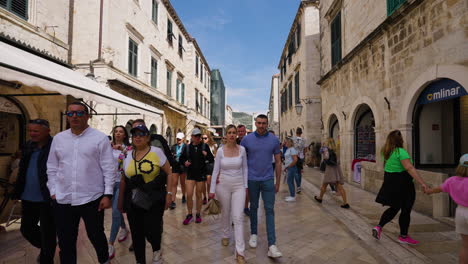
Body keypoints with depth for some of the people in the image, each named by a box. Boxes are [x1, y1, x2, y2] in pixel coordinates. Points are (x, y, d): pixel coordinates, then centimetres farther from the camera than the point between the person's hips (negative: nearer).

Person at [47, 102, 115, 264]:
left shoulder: (100, 138, -7)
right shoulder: (58, 138, 6)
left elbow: (109, 168, -8)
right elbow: (52, 168, 12)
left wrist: (108, 194, -11)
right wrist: (53, 191, 7)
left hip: (92, 199, -3)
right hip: (63, 200, 3)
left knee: (96, 236, 15)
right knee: (65, 241, 16)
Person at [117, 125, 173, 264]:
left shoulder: (156, 152, -6)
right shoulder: (128, 155, 7)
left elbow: (169, 173, -4)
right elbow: (123, 179, 14)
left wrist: (169, 193, -10)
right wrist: (121, 199, 16)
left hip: (154, 200, -4)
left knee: (152, 230, -6)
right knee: (136, 233, 9)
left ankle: (157, 251, 28)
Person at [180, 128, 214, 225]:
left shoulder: (204, 147, -1)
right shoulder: (187, 147, 4)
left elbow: (212, 160, -3)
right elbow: (181, 158, 14)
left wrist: (206, 155, -22)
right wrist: (185, 162, -7)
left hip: (201, 174, -1)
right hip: (190, 174, 1)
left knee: (199, 195, 9)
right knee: (189, 195, -5)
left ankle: (198, 214, 25)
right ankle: (189, 215, 15)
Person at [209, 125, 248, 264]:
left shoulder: (242, 149, -3)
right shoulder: (220, 151, -6)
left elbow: (245, 168, 5)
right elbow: (215, 170, -2)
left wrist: (245, 185, 3)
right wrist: (212, 189, -3)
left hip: (238, 186, 0)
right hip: (223, 185, 0)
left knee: (238, 217, -6)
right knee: (225, 213, 18)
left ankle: (240, 251, 2)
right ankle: (226, 235, 45)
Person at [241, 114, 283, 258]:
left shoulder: (274, 140, -2)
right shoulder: (246, 139, -4)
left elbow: (278, 162, 4)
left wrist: (278, 182, 5)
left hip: (268, 180, 0)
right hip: (252, 180, 0)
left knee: (269, 210, -1)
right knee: (254, 207, 15)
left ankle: (272, 245, 3)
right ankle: (253, 234, 35)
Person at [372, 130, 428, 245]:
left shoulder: (387, 152, 7)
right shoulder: (401, 152, -19)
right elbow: (410, 168, -28)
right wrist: (422, 183, -30)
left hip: (390, 183, 8)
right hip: (402, 184, -8)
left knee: (394, 208, 19)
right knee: (406, 210, 9)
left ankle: (379, 227, 8)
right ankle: (403, 236, 21)